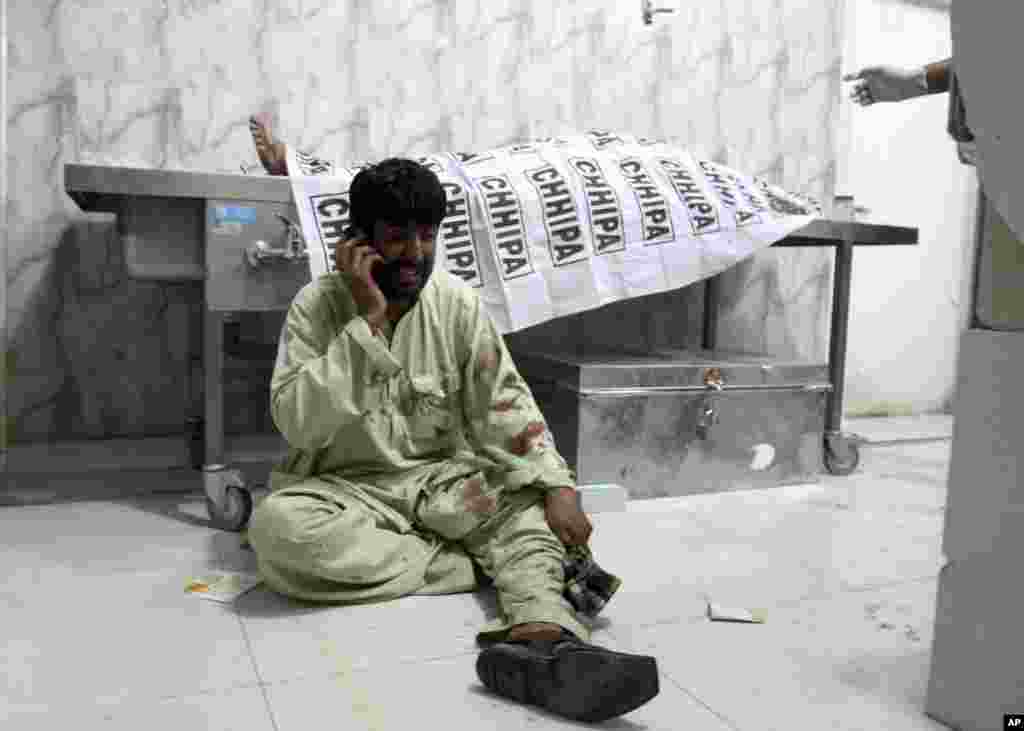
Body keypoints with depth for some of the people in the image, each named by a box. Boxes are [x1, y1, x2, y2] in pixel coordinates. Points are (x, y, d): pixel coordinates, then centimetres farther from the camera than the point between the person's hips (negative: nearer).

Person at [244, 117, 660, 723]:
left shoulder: (458, 303, -4)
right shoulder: (318, 305, -9)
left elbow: (505, 408, -6)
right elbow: (297, 422, -21)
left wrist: (558, 488, -22)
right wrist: (367, 321, -26)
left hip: (441, 479, 2)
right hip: (347, 486, -2)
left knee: (530, 502, -23)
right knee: (277, 527, -32)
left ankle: (543, 637, -52)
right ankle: (476, 565, -24)